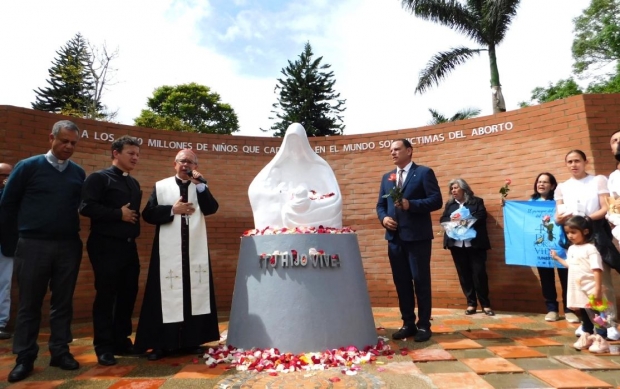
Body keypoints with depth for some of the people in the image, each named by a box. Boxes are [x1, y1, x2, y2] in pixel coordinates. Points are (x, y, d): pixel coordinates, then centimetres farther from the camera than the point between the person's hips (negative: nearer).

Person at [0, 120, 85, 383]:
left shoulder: (78, 173, 5)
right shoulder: (28, 167, -3)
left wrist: (72, 231, 9)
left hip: (69, 246, 2)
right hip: (33, 245, -2)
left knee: (63, 302, 10)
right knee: (29, 304, 8)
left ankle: (60, 351, 22)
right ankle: (25, 357, 20)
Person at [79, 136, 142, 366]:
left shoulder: (134, 183, 17)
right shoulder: (99, 178, -6)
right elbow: (87, 207, -18)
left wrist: (133, 218, 3)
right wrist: (119, 214, -14)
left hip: (129, 246, 7)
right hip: (106, 246, -7)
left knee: (128, 294, 11)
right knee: (106, 295, 0)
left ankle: (121, 341, 24)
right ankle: (104, 347, 13)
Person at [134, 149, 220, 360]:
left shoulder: (200, 187, 10)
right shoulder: (161, 186, 5)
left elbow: (211, 209, -7)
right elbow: (148, 214, -2)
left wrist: (200, 185, -13)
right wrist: (173, 210, -12)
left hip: (195, 250, 2)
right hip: (169, 251, -2)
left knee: (194, 294, 6)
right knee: (167, 295, 2)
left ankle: (191, 341, 17)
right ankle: (162, 344, 12)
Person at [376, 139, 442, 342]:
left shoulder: (424, 172, 0)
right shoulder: (386, 177, 17)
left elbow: (436, 200, -9)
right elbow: (381, 204, 16)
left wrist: (410, 204, -20)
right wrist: (383, 217, -4)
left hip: (417, 236, -5)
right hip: (395, 237, 6)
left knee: (421, 281, 2)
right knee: (401, 282, 10)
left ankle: (424, 325, 15)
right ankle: (408, 323, 22)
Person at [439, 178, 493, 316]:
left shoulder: (477, 201, 6)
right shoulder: (449, 204, 16)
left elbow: (481, 217, -7)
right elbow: (442, 219, 7)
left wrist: (466, 221, -20)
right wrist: (451, 220, -14)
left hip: (475, 243, -3)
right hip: (456, 244, 3)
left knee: (479, 273, -3)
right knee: (464, 274, 5)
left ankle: (485, 304, 9)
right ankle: (471, 303, 14)